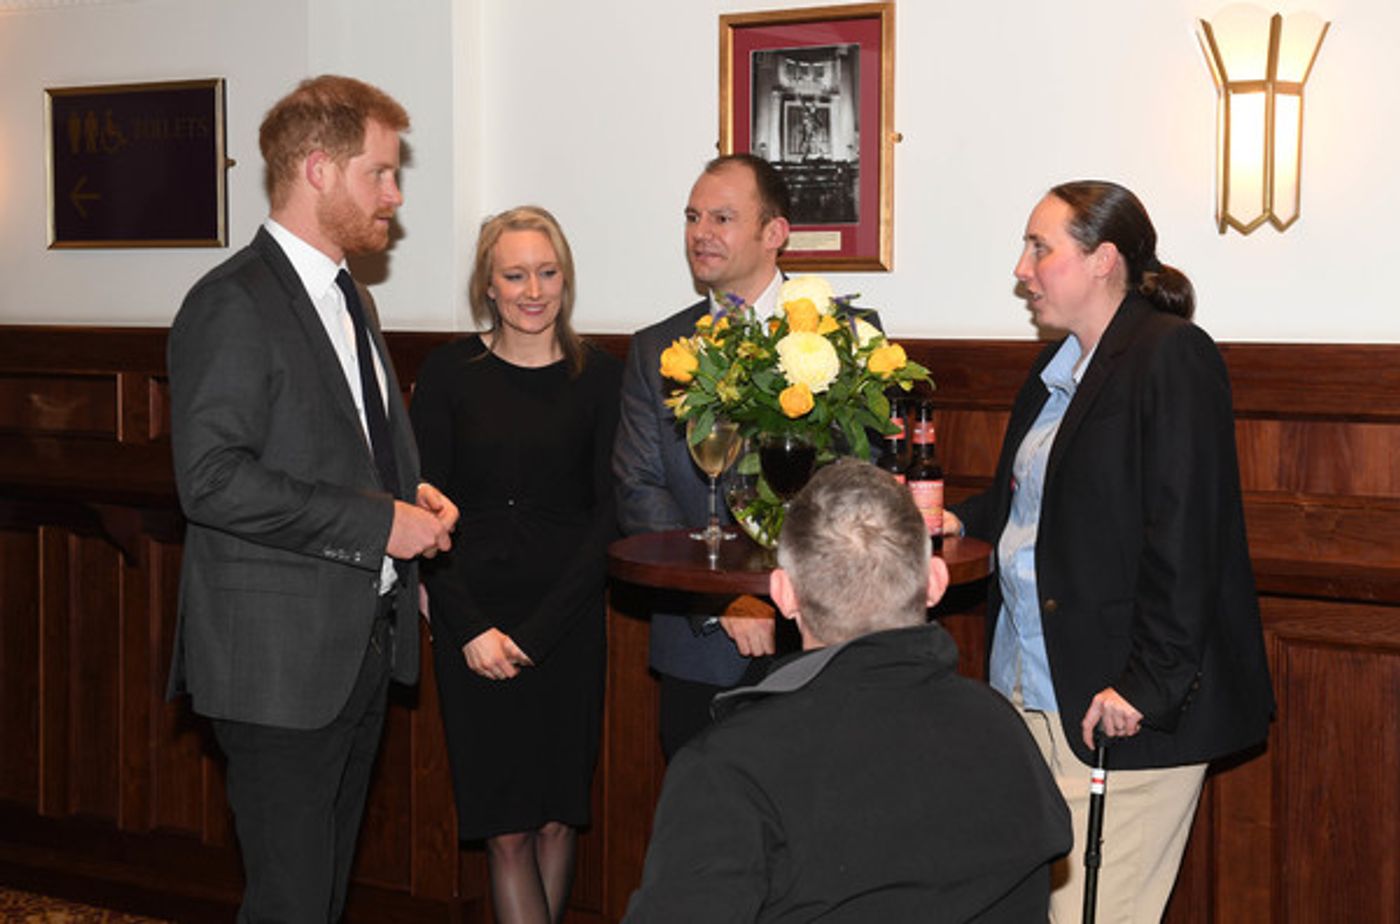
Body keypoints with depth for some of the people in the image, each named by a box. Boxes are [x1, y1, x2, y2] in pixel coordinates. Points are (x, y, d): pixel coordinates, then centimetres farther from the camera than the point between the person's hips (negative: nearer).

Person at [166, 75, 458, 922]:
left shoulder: (352, 300, 16)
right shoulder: (233, 305, -14)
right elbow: (214, 480, -23)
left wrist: (413, 497, 6)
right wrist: (377, 523, -21)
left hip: (365, 644, 9)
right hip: (280, 660, -9)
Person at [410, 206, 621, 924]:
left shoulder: (599, 378, 1)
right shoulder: (450, 372, 0)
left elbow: (607, 515, -1)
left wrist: (537, 631, -9)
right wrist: (471, 628, -10)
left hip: (567, 622, 1)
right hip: (472, 623, -1)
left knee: (556, 816, 6)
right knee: (505, 827, -1)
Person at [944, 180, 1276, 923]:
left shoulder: (1173, 358, -11)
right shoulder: (1059, 367, 18)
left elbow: (1184, 533, -17)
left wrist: (1149, 683, -20)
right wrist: (961, 520, 13)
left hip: (1117, 704, -8)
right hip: (1033, 689, 8)